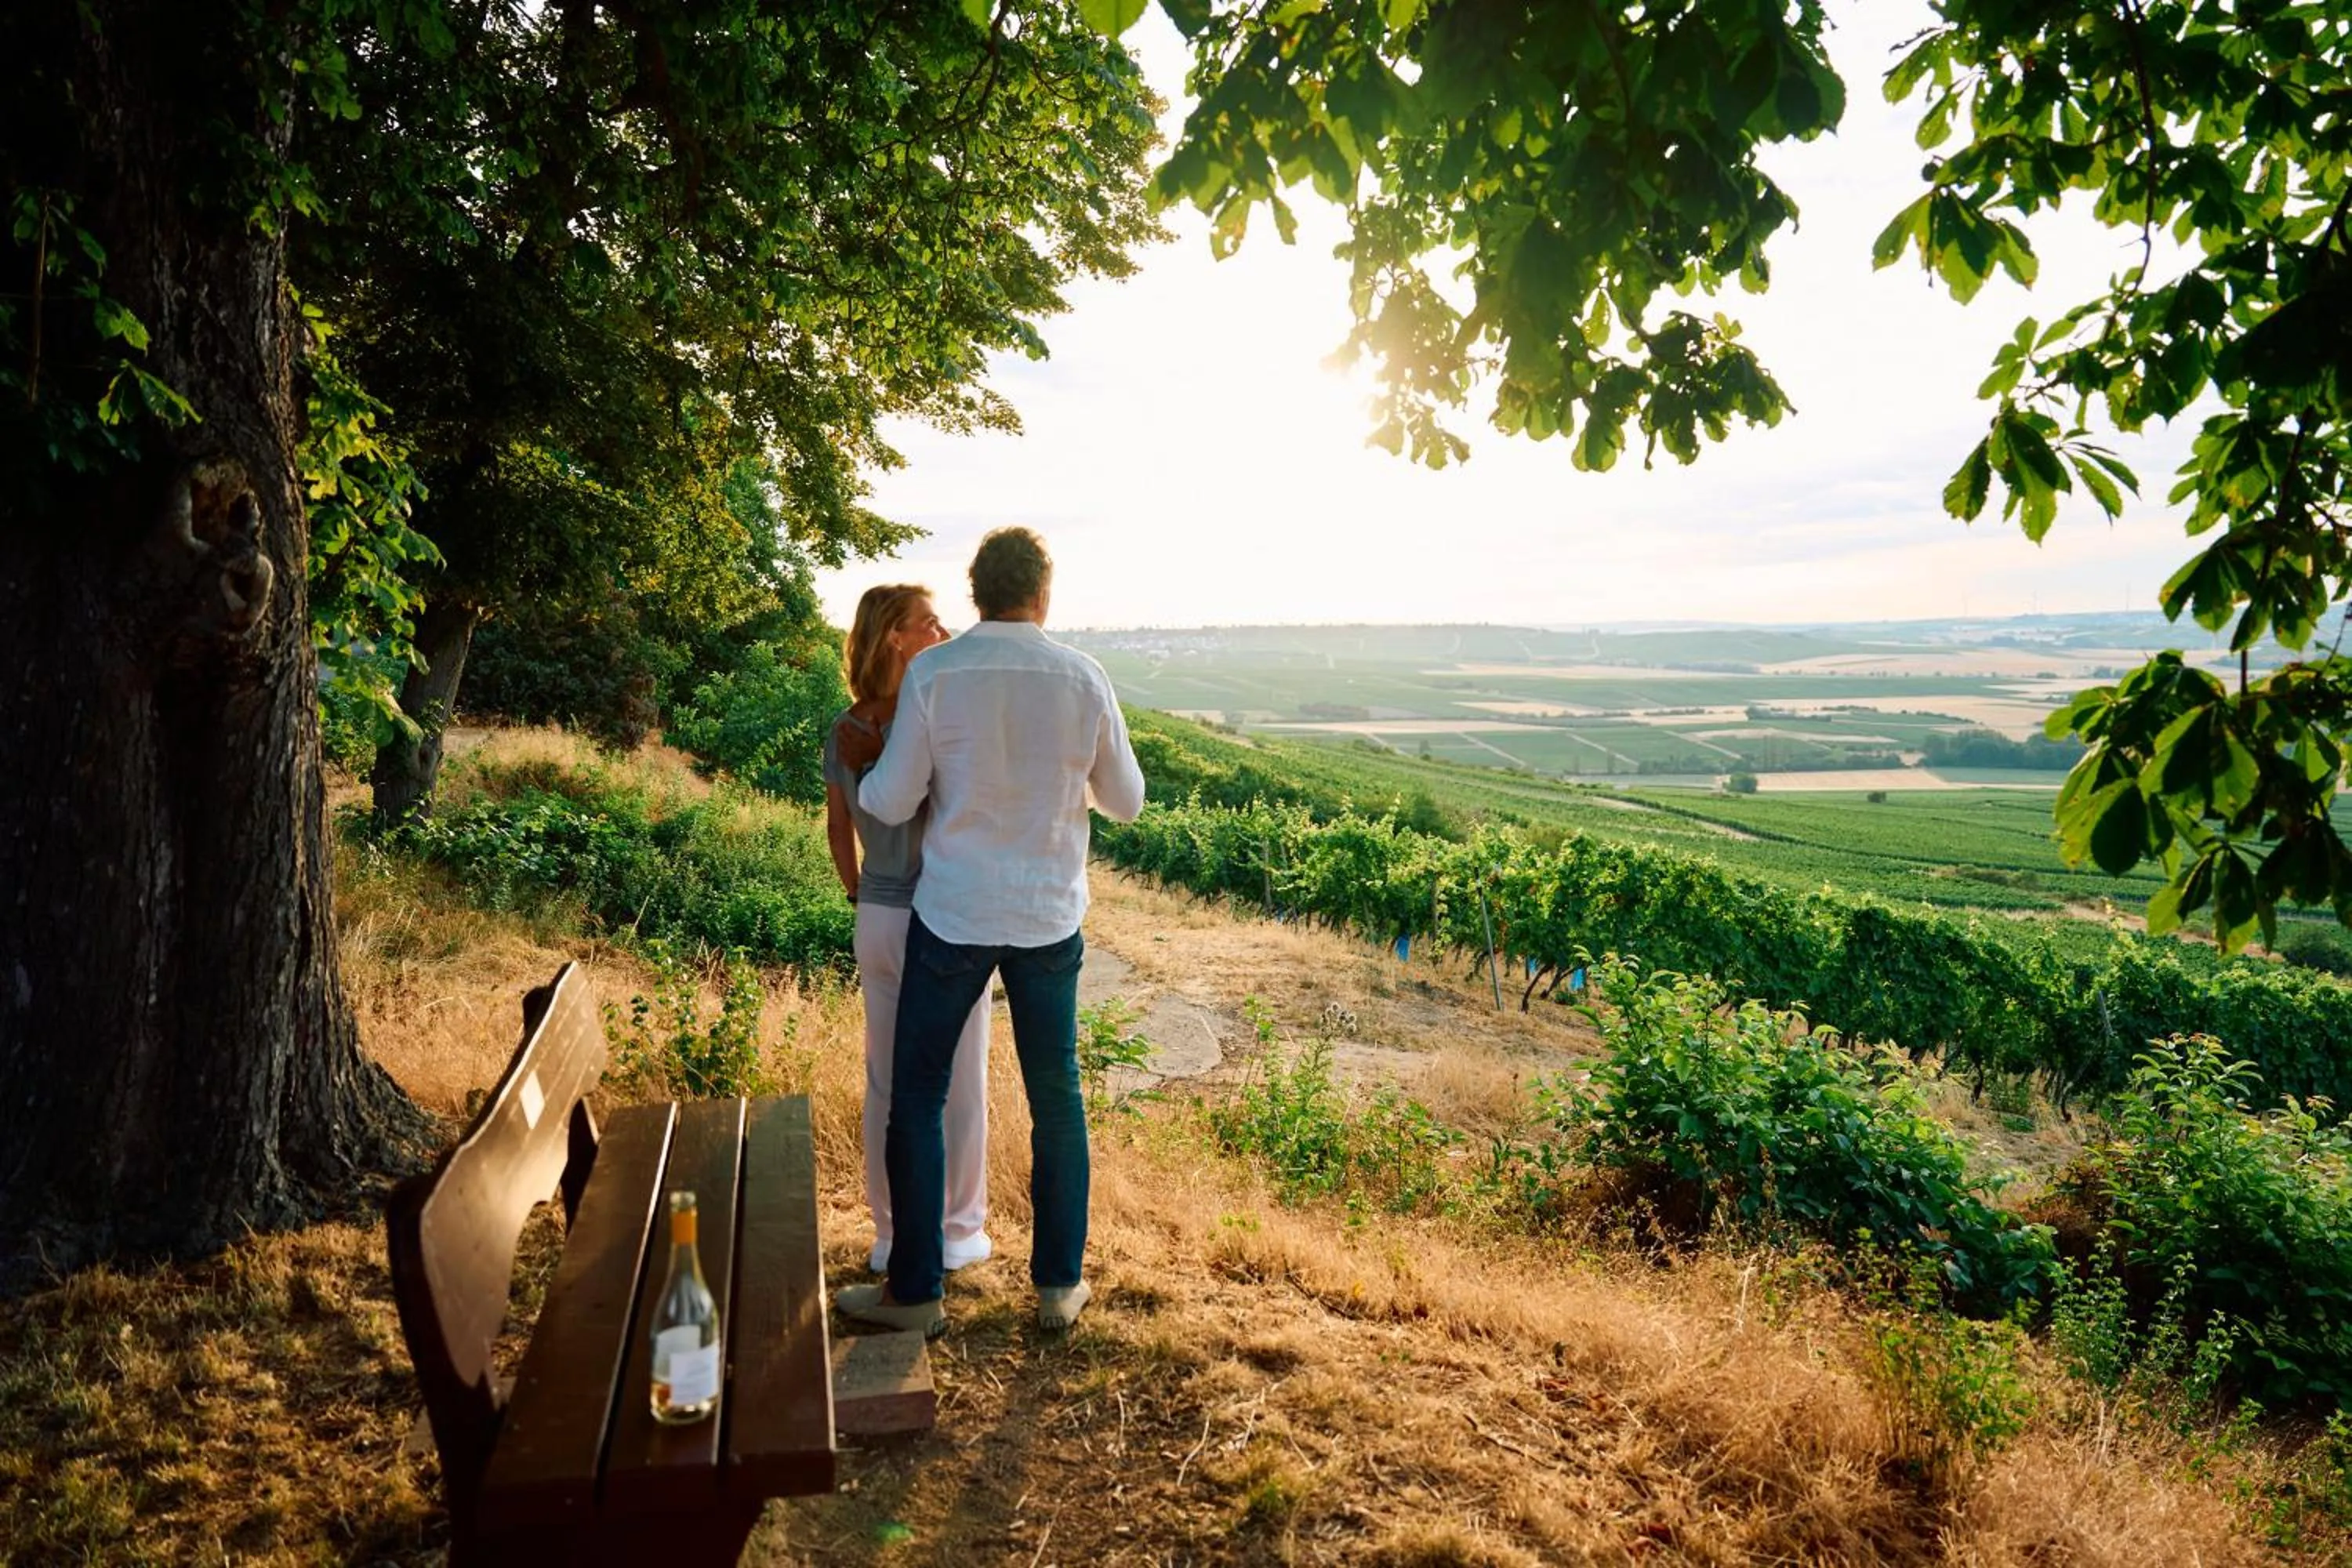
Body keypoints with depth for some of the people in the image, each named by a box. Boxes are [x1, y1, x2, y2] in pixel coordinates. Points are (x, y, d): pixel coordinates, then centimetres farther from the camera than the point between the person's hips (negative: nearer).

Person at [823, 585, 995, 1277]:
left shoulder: (843, 730, 2)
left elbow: (838, 827, 12)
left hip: (875, 920, 7)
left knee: (885, 1081, 15)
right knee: (957, 1083, 10)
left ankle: (892, 1233, 28)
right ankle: (957, 1231, 22)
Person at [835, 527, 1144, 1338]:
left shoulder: (933, 673, -11)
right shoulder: (1084, 678, -6)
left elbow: (892, 802, -7)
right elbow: (1125, 802, 3)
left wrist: (861, 779, 16)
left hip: (953, 915, -2)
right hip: (1049, 918, 2)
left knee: (916, 1098, 11)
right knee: (1056, 1098, 15)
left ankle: (915, 1290, 19)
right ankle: (1060, 1283, 24)